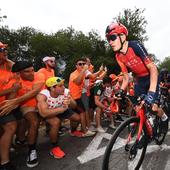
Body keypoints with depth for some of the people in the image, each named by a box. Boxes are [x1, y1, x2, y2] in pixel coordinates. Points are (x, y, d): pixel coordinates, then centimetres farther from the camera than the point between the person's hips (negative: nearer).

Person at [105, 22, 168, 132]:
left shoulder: (135, 46, -26)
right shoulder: (118, 56, -9)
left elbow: (153, 68, -30)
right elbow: (126, 77, -1)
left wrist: (151, 92, -39)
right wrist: (121, 91, -16)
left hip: (151, 78, -5)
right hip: (139, 80, 5)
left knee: (151, 105, -10)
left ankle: (164, 118, 25)